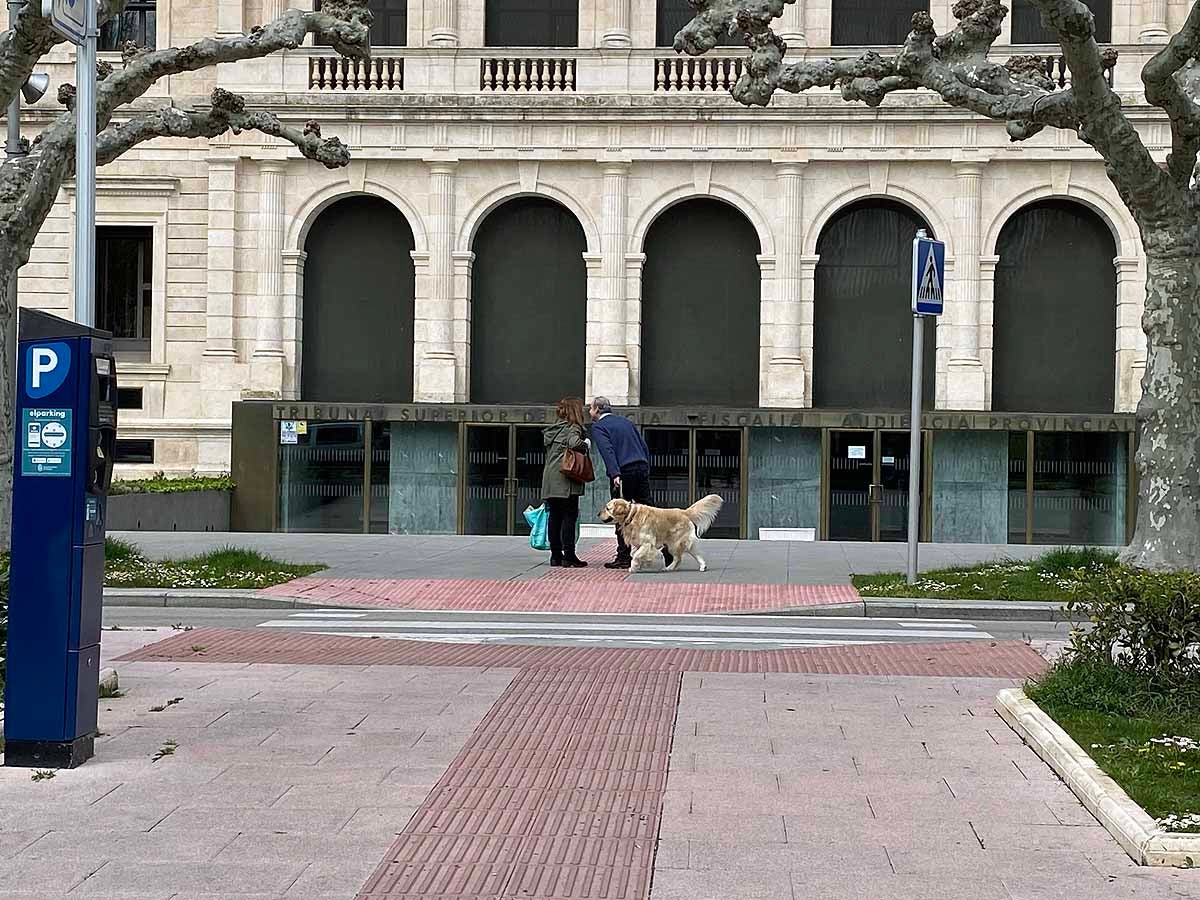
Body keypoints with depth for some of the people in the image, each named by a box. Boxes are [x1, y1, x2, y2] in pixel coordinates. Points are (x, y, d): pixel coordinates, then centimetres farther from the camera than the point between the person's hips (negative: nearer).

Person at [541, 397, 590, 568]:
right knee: (569, 517, -4)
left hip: (549, 480, 7)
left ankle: (556, 555, 12)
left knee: (555, 517, 10)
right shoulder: (573, 428, -6)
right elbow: (574, 443, -25)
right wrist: (586, 444, -6)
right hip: (565, 480, -7)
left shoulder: (553, 429, 17)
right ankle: (569, 557, -6)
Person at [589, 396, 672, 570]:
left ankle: (624, 557, 2)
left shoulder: (598, 427, 1)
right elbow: (645, 447, 18)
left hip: (623, 472, -6)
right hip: (641, 468, 6)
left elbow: (607, 450, -15)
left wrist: (615, 474, -24)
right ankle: (666, 547, 2)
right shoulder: (625, 421, 21)